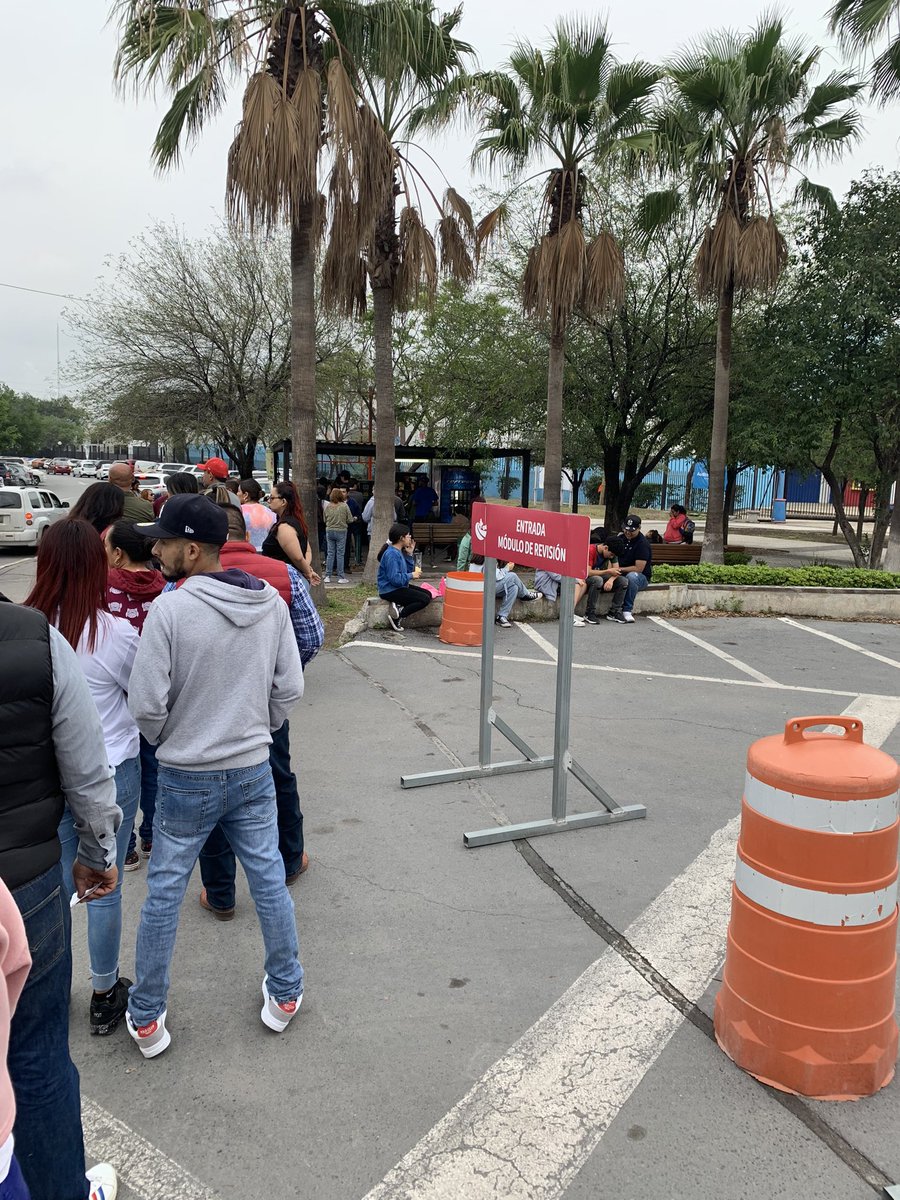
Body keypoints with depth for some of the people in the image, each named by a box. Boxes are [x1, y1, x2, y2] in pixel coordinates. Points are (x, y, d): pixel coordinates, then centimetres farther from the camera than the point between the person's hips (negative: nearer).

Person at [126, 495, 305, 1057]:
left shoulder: (170, 609, -20)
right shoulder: (271, 602, -7)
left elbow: (147, 702, -16)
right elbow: (290, 688, -2)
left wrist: (166, 740, 5)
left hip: (186, 779, -3)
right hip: (254, 770, 3)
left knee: (164, 895, 14)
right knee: (270, 882, 17)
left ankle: (146, 1018, 31)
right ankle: (285, 995, 34)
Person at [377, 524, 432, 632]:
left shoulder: (399, 552, 9)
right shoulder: (391, 554, -21)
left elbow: (408, 571, 10)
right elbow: (395, 579, -27)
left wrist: (409, 554, 2)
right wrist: (412, 575, -16)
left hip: (399, 587, 10)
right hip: (390, 590, -10)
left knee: (428, 594, 7)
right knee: (424, 599, -16)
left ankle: (399, 607, -5)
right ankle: (397, 617, -11)